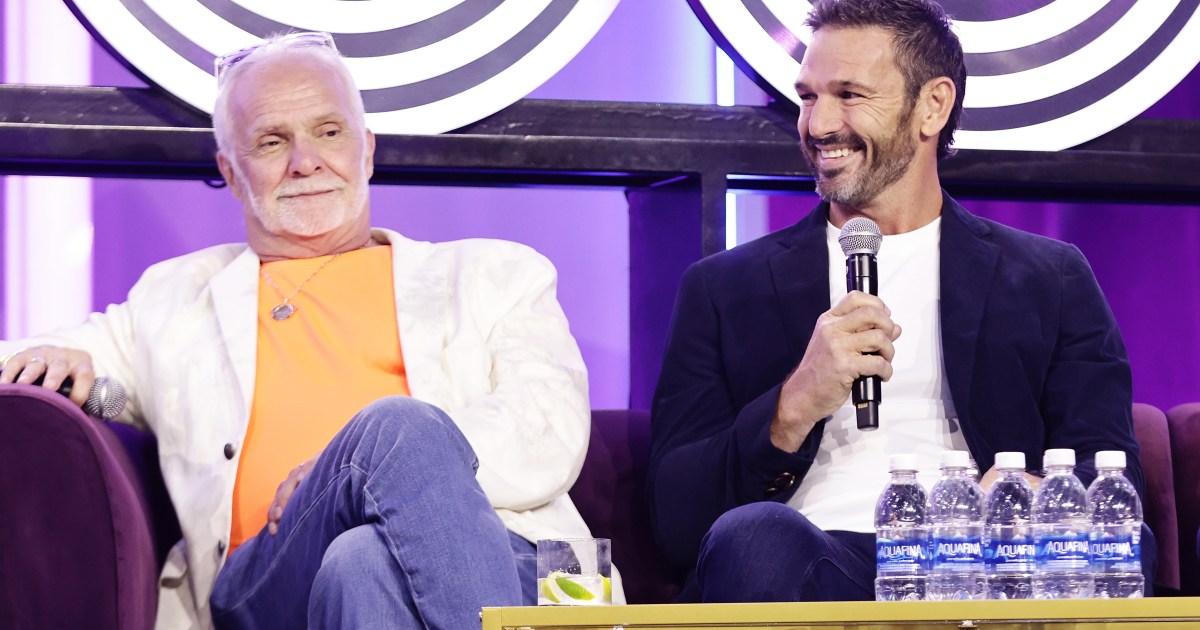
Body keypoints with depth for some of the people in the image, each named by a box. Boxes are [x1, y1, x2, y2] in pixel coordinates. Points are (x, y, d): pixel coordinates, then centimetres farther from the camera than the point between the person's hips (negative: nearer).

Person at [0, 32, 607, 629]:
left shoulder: (496, 278, 26)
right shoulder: (175, 298, 32)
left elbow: (554, 432, 9)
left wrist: (387, 468, -8)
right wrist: (50, 361, 8)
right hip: (265, 581, 1)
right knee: (397, 422, -34)